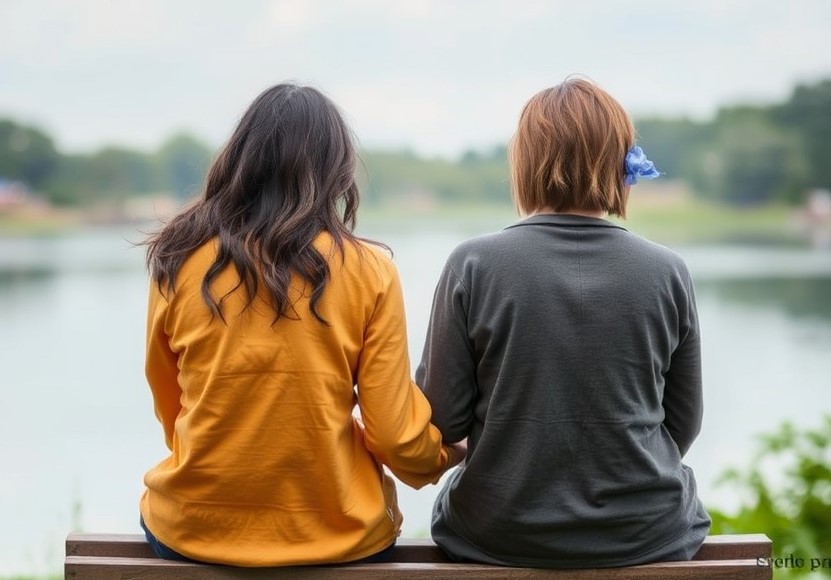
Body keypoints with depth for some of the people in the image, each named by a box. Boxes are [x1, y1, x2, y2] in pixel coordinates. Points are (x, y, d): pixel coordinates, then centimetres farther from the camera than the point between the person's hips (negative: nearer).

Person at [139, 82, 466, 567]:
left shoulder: (180, 261, -6)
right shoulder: (368, 270, -10)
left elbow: (171, 415, 7)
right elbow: (396, 437, -8)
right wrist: (445, 452, 14)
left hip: (192, 531, 1)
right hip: (336, 536, -1)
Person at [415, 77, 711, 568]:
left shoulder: (473, 265, -11)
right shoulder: (667, 273, -7)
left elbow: (444, 421, -7)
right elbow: (683, 426, 3)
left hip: (499, 536, -1)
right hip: (647, 536, 1)